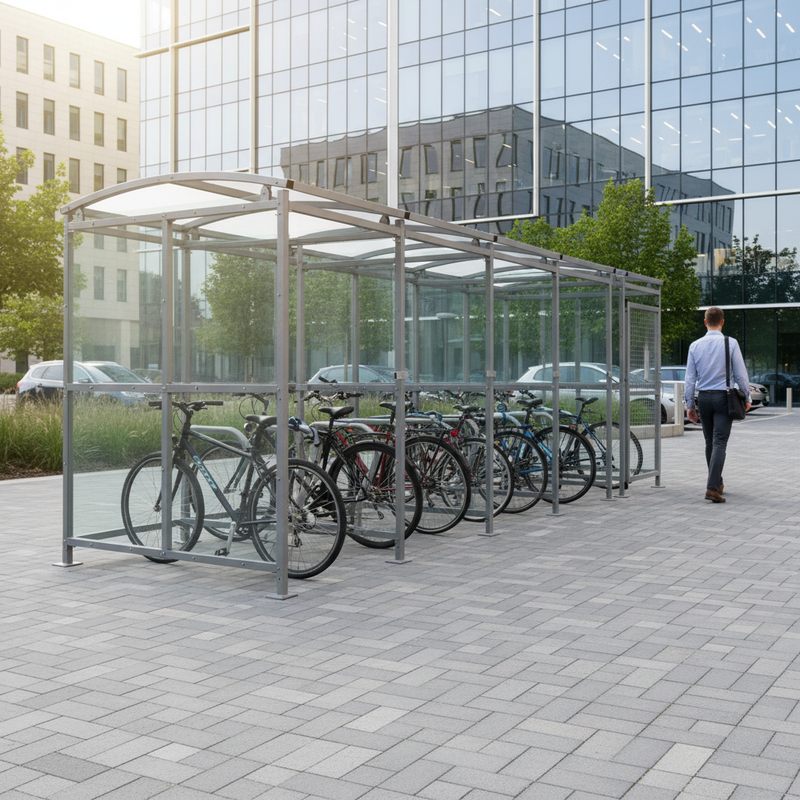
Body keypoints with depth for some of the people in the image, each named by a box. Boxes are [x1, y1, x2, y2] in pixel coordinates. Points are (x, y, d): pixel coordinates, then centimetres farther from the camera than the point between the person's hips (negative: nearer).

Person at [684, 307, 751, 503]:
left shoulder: (695, 346, 2)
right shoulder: (731, 343, -6)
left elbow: (690, 378, 3)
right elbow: (741, 374, -4)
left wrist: (689, 404, 8)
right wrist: (746, 398, 8)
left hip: (703, 398, 3)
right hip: (723, 398, -3)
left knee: (710, 443, 15)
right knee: (719, 443, -7)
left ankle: (717, 484, 26)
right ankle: (712, 488, -17)